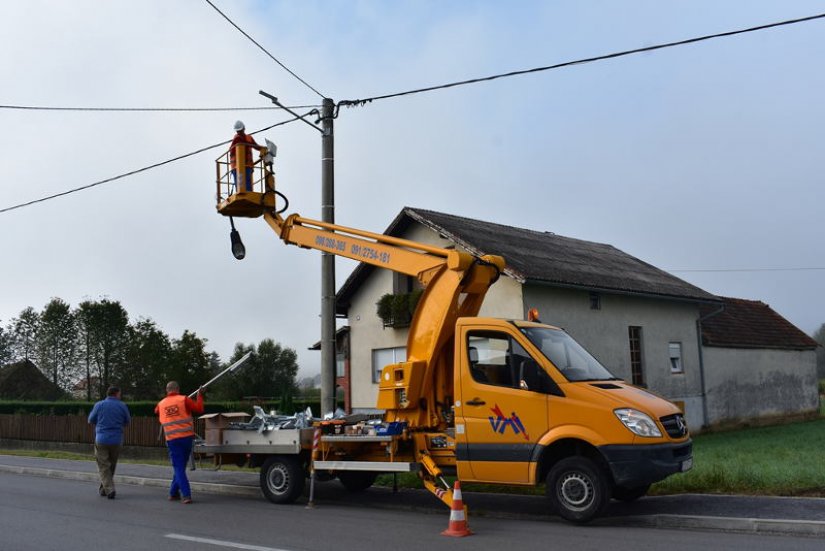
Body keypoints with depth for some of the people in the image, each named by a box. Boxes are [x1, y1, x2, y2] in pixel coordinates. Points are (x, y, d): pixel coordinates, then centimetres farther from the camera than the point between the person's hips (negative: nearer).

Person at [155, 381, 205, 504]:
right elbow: (199, 408, -3)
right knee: (181, 466, 14)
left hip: (172, 440, 1)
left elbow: (156, 411, 30)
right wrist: (200, 395, 9)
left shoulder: (161, 404, 7)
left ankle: (186, 495, -11)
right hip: (186, 438, -1)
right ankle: (174, 493, 20)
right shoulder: (184, 400, -3)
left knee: (179, 468, 2)